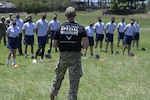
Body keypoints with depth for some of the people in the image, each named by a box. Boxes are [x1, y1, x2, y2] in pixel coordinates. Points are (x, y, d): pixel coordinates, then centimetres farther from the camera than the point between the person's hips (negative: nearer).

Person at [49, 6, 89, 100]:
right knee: (74, 81, 5)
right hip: (76, 56, -2)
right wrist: (80, 46, 7)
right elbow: (86, 44, -14)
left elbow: (54, 44, -1)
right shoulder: (80, 28, -6)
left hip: (63, 56, 2)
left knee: (58, 77, 21)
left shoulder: (60, 27, -2)